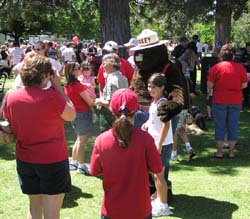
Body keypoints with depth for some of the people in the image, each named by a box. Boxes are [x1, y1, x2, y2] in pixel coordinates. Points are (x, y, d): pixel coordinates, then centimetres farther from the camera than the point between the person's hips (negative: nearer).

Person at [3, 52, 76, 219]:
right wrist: (58, 87, -5)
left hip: (25, 160, 5)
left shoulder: (11, 97, -4)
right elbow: (72, 115, -5)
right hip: (53, 160, -5)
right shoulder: (51, 97, -20)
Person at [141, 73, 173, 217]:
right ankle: (158, 199, 32)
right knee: (156, 173, 18)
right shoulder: (155, 102, 10)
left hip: (162, 144, -10)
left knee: (159, 174, -3)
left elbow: (166, 125, -24)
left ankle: (163, 206, 7)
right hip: (155, 143, 10)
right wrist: (147, 124, 10)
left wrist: (159, 145, -25)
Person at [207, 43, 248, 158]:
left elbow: (210, 85, -7)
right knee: (233, 126, 11)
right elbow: (244, 85, -1)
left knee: (220, 126, 8)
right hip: (236, 101, 1)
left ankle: (219, 152, 12)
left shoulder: (216, 67, -9)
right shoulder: (240, 67, -6)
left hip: (219, 101, -1)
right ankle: (231, 152, 16)